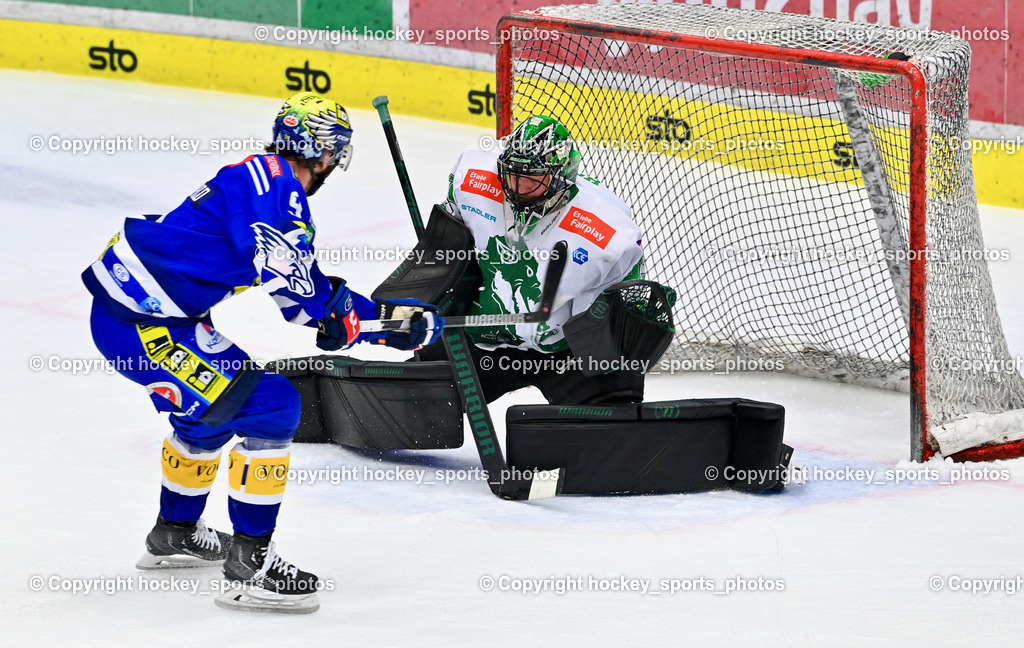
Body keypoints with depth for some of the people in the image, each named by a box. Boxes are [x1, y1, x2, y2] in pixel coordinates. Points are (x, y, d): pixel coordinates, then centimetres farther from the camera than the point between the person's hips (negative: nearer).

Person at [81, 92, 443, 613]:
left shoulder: (277, 189, 18)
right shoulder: (269, 180, -13)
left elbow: (308, 291, 22)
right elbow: (277, 261, -29)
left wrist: (391, 318, 22)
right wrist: (334, 308, -14)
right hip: (142, 325, -11)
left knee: (212, 405, 32)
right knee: (270, 408, -12)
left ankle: (174, 533, 49)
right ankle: (249, 563, -9)